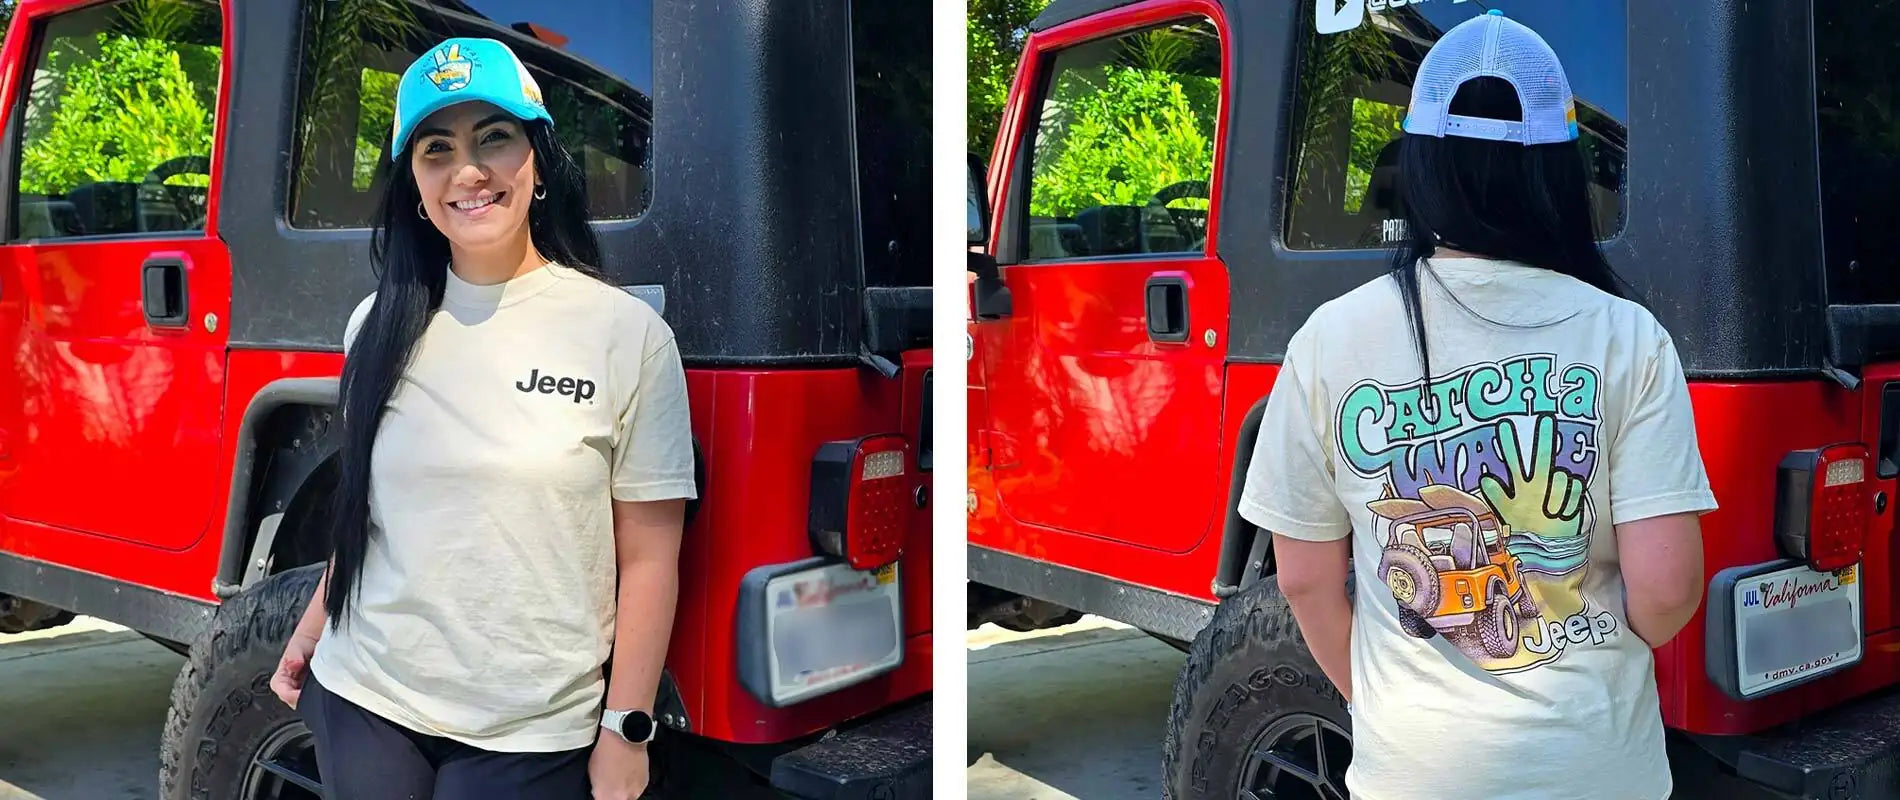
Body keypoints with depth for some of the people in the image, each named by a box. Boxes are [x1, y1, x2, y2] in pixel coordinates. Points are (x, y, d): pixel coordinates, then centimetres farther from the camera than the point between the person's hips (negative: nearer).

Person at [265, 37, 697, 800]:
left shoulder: (628, 333, -9)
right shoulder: (379, 325, 3)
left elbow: (648, 560, -7)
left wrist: (626, 730, -7)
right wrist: (308, 633, 17)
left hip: (530, 736, -3)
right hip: (362, 701, 4)